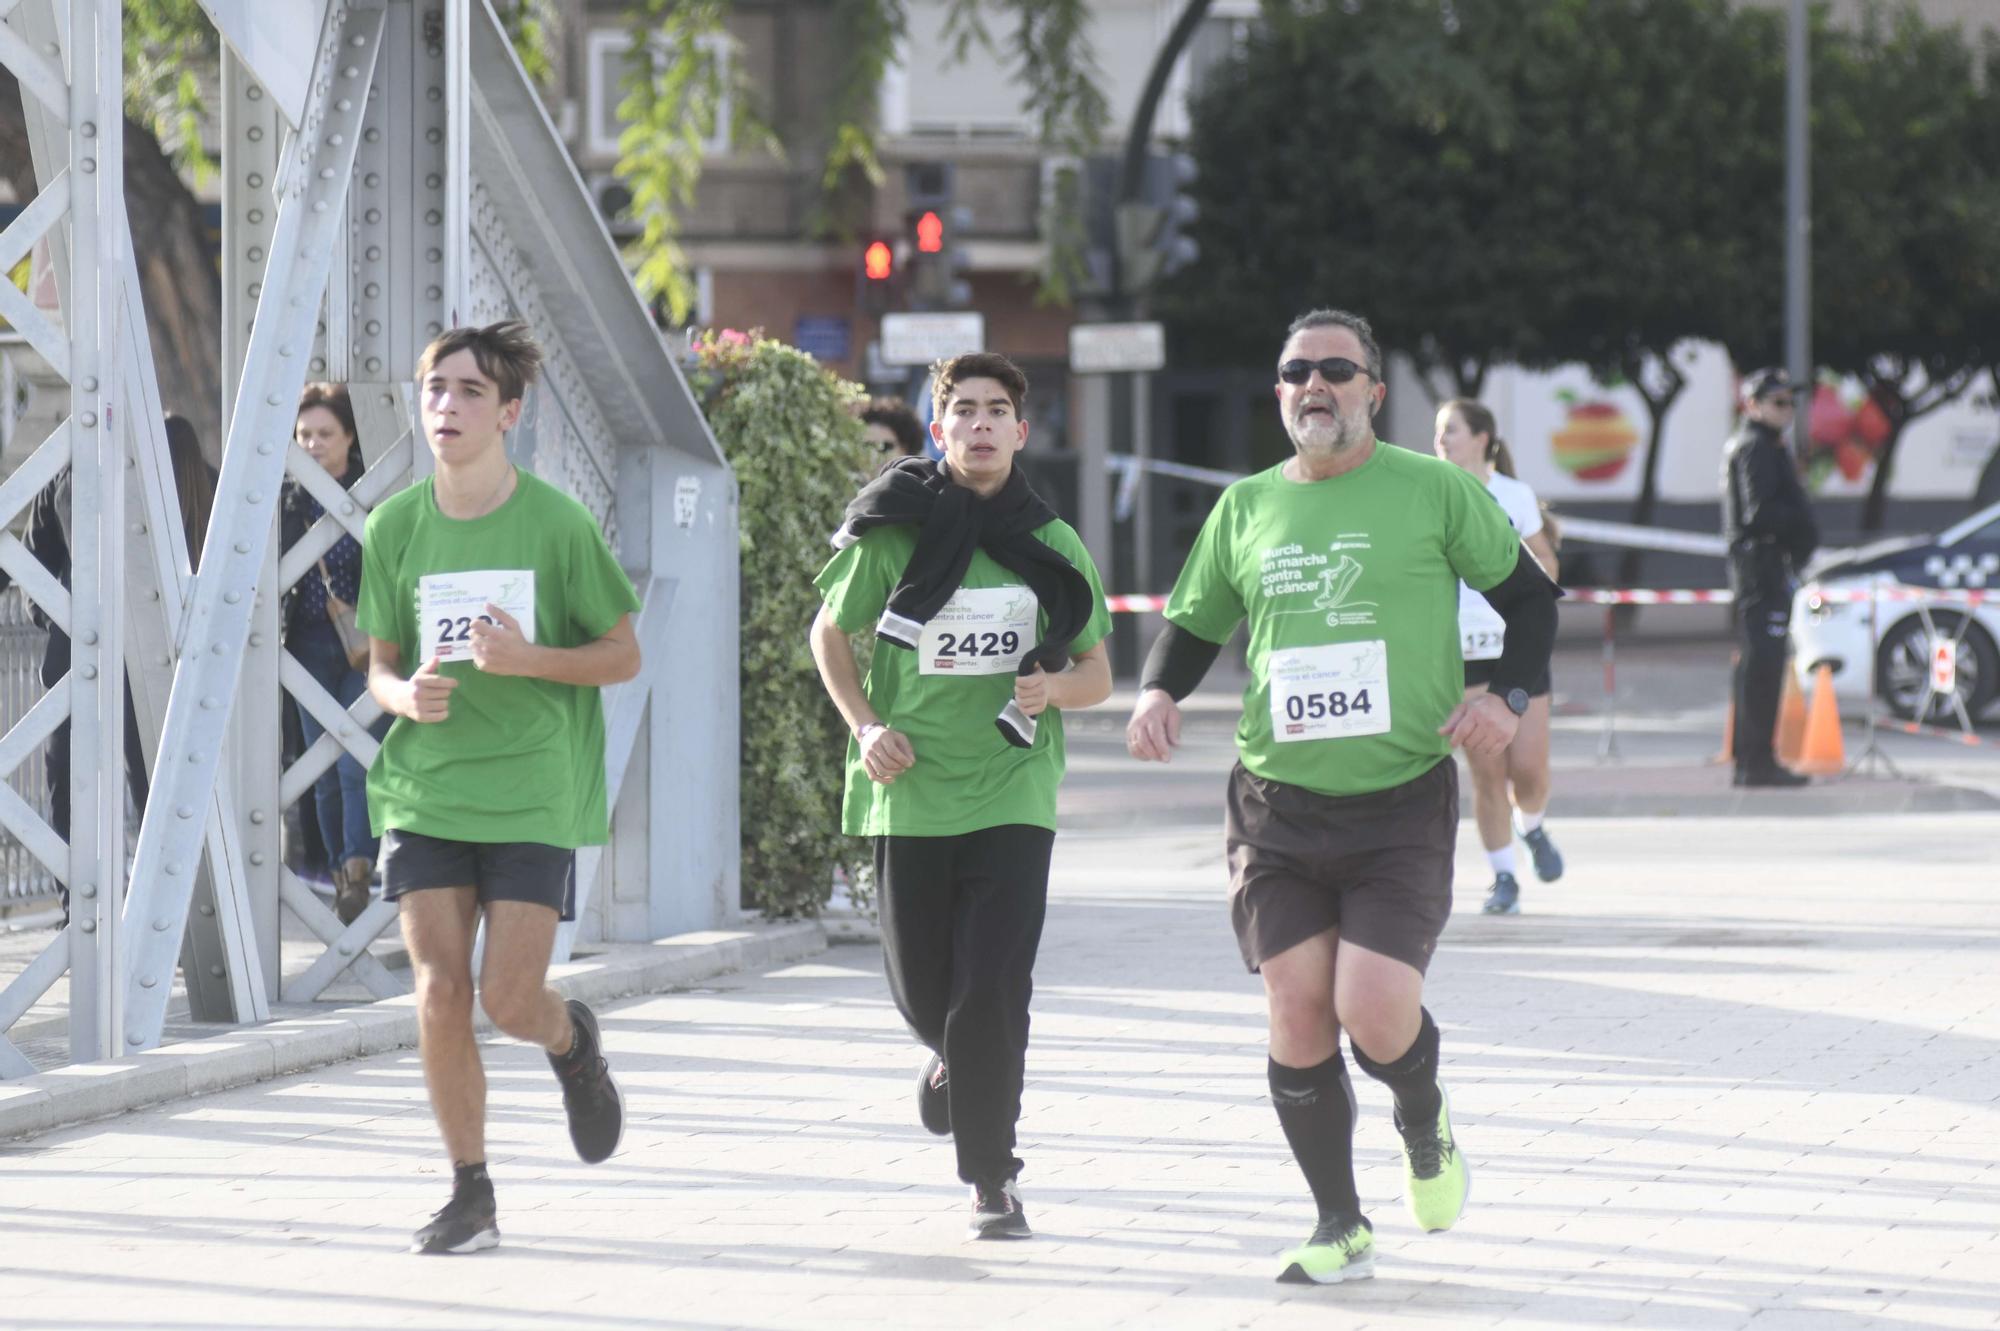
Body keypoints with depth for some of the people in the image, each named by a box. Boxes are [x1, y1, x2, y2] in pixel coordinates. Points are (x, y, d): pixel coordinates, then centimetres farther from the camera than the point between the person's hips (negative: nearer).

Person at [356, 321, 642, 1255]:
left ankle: (572, 1042, 30)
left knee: (510, 999, -8)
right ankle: (469, 1194, 10)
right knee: (439, 992, -5)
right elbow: (382, 662, 12)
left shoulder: (557, 523, -6)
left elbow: (624, 655, 0)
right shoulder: (395, 527, 3)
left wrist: (526, 659, -17)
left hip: (533, 792, -3)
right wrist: (405, 694, -13)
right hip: (424, 790, 3)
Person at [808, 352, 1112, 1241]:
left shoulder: (1052, 546, 3)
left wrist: (1055, 687, -13)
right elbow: (831, 634, 11)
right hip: (910, 791, 0)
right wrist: (866, 727, -4)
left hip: (1011, 795, 0)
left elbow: (1097, 675, 10)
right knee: (922, 991, 9)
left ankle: (992, 1179, 0)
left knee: (992, 992, -11)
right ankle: (955, 1057, 45)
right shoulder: (894, 532, -1)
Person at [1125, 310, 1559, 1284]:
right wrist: (1156, 692, 0)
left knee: (1375, 1013, -16)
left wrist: (1506, 695, -8)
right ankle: (1340, 1228, 14)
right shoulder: (1246, 508, 9)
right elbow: (1193, 622, 21)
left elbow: (1528, 595, 8)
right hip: (1276, 808, 3)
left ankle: (1424, 1128, 20)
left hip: (1403, 804, -3)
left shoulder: (1435, 491, 0)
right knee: (1297, 1017, -2)